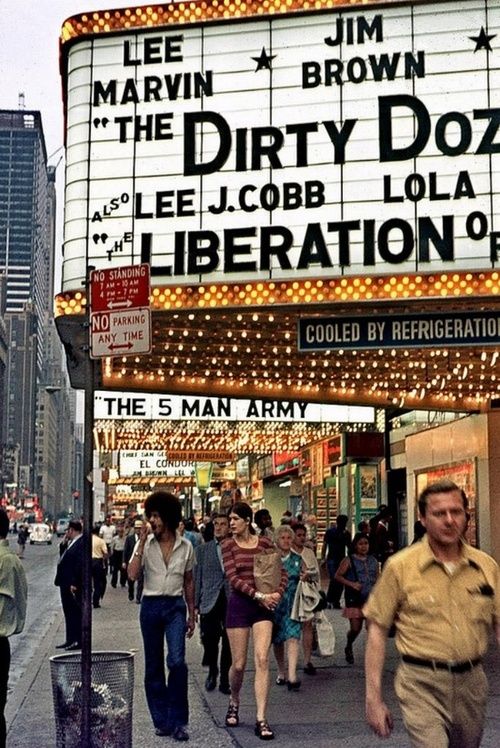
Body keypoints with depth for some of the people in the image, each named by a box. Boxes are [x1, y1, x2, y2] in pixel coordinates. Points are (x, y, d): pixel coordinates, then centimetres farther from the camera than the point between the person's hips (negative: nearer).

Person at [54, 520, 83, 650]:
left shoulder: (81, 543, -18)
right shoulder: (72, 543, 14)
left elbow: (80, 565, -23)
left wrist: (74, 583, -23)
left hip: (73, 586, -10)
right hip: (66, 584, 10)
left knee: (76, 614, -1)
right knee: (69, 613, 16)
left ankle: (79, 642, 6)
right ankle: (70, 640, 24)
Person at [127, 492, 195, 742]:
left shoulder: (185, 546, 3)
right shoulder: (144, 544, -1)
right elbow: (133, 575, -14)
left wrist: (191, 615, 13)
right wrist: (142, 542, -18)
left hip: (175, 606, -1)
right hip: (151, 606, 1)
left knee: (177, 661, -16)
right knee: (153, 666, 7)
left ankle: (178, 721, -5)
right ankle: (161, 720, 19)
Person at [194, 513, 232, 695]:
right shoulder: (202, 550, 8)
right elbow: (196, 579, 7)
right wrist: (195, 605, 1)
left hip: (232, 603, 0)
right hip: (210, 603, 0)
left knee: (228, 643, 4)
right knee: (209, 640, 0)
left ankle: (224, 680, 17)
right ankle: (212, 672, 26)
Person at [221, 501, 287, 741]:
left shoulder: (264, 542, 4)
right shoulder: (228, 545, -1)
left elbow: (282, 572, 10)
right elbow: (233, 579, -9)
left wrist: (278, 593, -8)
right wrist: (258, 595, -17)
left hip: (263, 606, 1)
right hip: (239, 605, -1)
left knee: (262, 660, -10)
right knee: (239, 664, 5)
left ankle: (261, 720, -5)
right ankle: (233, 703, 35)